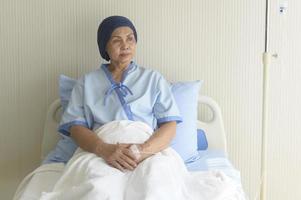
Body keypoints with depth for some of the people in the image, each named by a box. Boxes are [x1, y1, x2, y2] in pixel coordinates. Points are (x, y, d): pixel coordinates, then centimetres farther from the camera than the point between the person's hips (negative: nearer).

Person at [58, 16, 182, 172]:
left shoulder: (153, 78, 16)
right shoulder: (87, 82, 16)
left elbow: (170, 125, 5)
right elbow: (75, 126, 3)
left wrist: (144, 150, -17)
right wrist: (104, 149, -18)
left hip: (150, 154, 1)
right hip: (101, 157, 0)